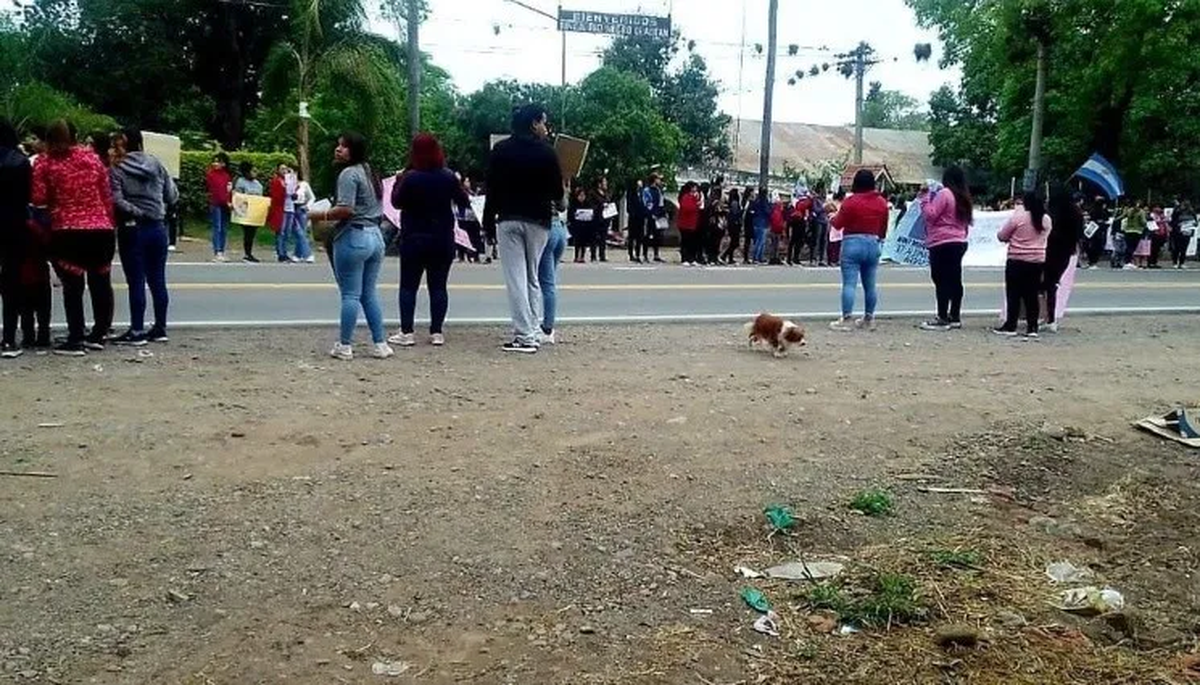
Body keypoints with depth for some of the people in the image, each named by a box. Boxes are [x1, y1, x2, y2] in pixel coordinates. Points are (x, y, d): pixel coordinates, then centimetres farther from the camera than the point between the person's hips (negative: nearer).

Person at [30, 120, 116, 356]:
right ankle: (98, 334, 20)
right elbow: (107, 195, 5)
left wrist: (56, 197, 14)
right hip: (101, 230, 3)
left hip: (66, 232, -3)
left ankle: (76, 340, 0)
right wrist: (109, 223, 12)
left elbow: (38, 199, -6)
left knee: (73, 286, 1)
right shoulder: (91, 157, 6)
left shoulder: (44, 163, -1)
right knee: (100, 283, 13)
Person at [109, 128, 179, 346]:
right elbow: (173, 195, 4)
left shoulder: (118, 169, -7)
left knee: (136, 282, -1)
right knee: (157, 280, 9)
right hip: (157, 227, 4)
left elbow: (117, 201, -16)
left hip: (133, 229, -4)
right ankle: (160, 328, 15)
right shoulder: (156, 164, 4)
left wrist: (137, 212, -5)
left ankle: (137, 331, 2)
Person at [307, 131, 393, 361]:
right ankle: (380, 344, 13)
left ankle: (345, 346, 4)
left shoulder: (349, 173, -11)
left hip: (353, 237, -8)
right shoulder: (369, 172, 16)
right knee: (370, 293, 13)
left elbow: (345, 209, -21)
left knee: (350, 294, -2)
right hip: (376, 236, 8)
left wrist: (319, 216, -9)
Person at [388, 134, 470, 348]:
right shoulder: (448, 177, -3)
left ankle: (406, 332, 2)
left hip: (414, 239, -3)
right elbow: (464, 203, 6)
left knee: (408, 286, 4)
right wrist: (462, 188, 24)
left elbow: (397, 202, 0)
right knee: (438, 286, 7)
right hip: (443, 240, 3)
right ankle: (437, 332, 6)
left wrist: (398, 182, 13)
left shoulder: (409, 178, -12)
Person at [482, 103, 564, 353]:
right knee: (533, 278, 12)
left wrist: (488, 219, 5)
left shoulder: (501, 150, 1)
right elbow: (557, 191, -2)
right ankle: (530, 333, 8)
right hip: (538, 221, 0)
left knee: (516, 279, -3)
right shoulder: (546, 152, -3)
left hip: (508, 220, 0)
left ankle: (525, 336, -10)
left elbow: (492, 188, 0)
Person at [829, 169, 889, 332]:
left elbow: (838, 224, -5)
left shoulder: (851, 201, -10)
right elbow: (884, 227, 11)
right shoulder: (882, 203, 6)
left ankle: (846, 320, -10)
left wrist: (834, 216, 16)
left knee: (849, 283, -6)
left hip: (853, 244, -5)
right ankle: (869, 319, 20)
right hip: (874, 244, 5)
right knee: (870, 284, 12)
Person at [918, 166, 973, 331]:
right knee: (954, 280, 11)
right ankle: (955, 317, 16)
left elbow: (930, 215, -13)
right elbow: (965, 221, 18)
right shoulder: (964, 197, 15)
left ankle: (942, 319, -11)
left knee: (941, 281, -8)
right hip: (960, 242, 9)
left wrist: (925, 197, -5)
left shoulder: (944, 194, -11)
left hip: (943, 243, -9)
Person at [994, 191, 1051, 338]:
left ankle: (1010, 326, 1)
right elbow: (1046, 237, 18)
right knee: (1032, 295, 8)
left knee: (1013, 294, 1)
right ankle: (1032, 327, 8)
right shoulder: (1047, 220, 4)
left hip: (1017, 261, -4)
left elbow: (1001, 236, -4)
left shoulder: (1018, 217, -11)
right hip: (1038, 261, 4)